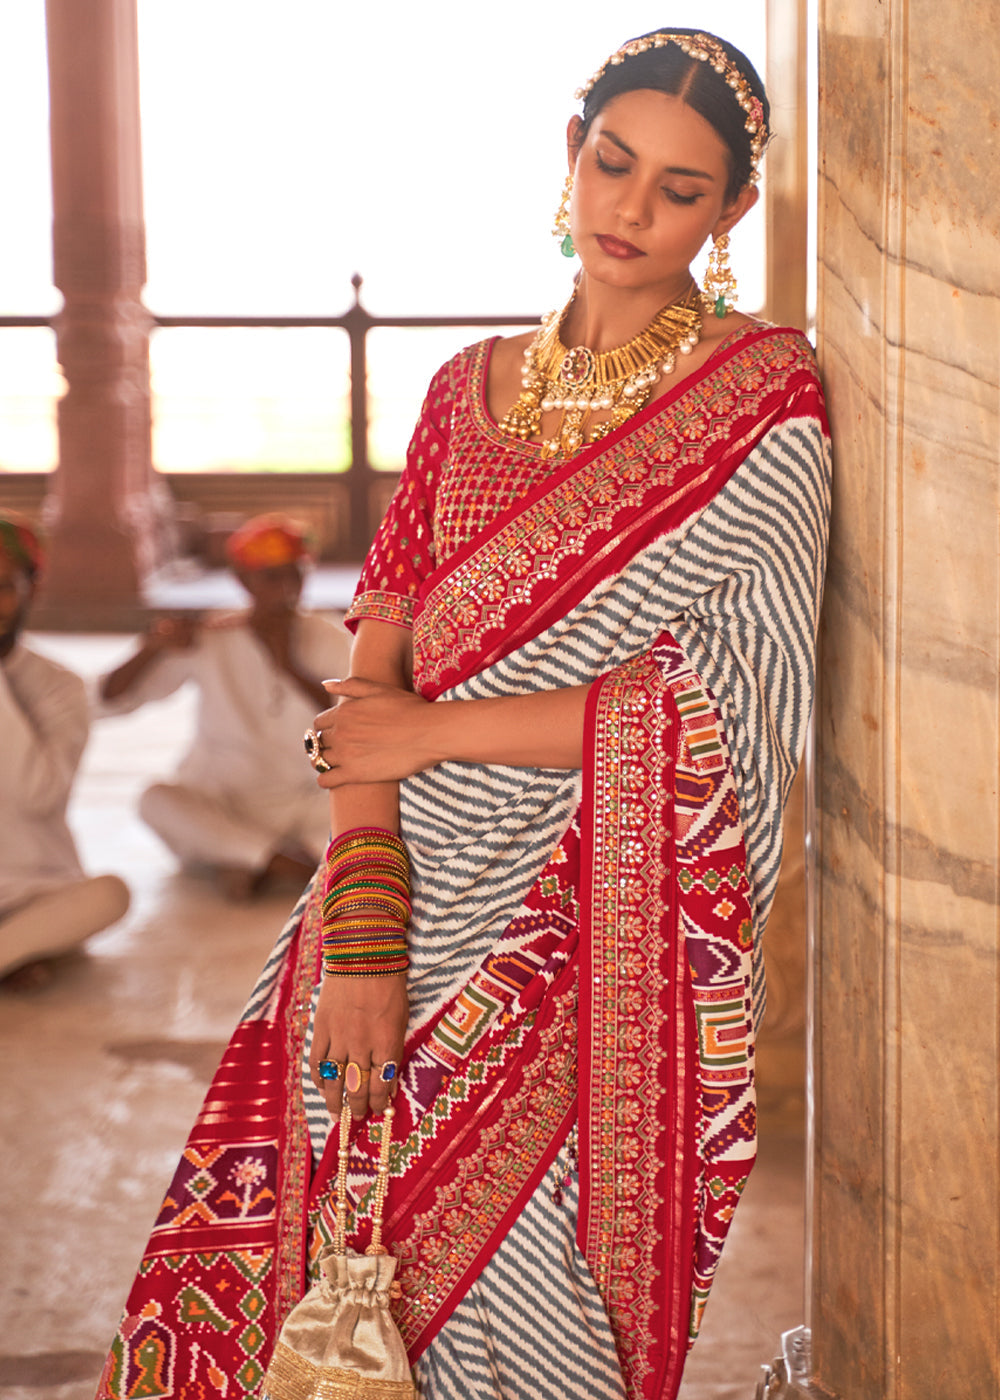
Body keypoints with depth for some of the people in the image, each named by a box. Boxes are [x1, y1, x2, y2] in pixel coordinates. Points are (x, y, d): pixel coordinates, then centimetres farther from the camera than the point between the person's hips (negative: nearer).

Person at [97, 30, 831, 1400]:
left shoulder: (766, 400, -4)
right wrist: (362, 932, -11)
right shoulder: (470, 389, 9)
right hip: (417, 896, 4)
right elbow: (374, 673, 2)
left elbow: (719, 709, -12)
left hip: (604, 938, -4)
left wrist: (434, 727, -8)